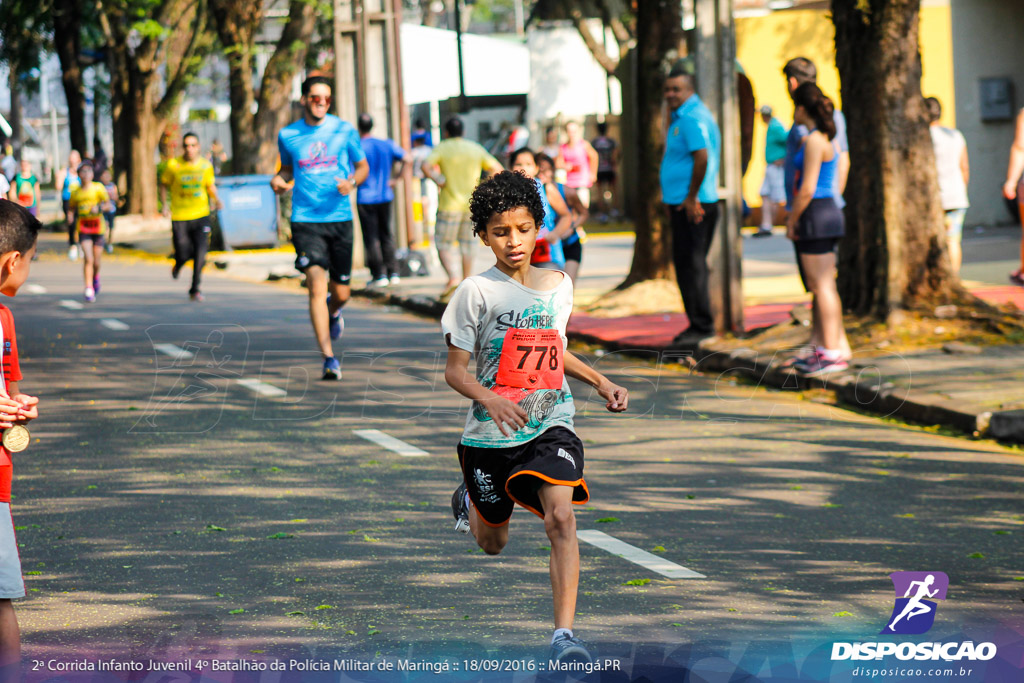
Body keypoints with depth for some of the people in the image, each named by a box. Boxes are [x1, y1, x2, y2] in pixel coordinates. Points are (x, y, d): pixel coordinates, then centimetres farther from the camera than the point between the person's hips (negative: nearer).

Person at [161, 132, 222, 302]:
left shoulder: (206, 166, 1)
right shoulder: (173, 165, -5)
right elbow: (164, 184, 6)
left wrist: (216, 199, -4)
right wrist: (165, 203, -8)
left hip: (201, 216, 1)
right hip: (179, 217, -1)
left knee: (200, 254, -8)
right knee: (183, 254, -3)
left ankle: (195, 289, 9)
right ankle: (178, 265, 36)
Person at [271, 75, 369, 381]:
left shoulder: (344, 131, 3)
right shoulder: (287, 135, 5)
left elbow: (363, 166, 13)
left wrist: (351, 182, -9)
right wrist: (278, 180, -1)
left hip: (340, 218, 1)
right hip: (305, 221, -1)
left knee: (341, 292, 8)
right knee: (317, 285, -16)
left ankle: (333, 312, 48)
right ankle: (329, 358, -15)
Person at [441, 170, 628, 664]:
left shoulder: (559, 284, 6)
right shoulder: (476, 292, -9)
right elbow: (454, 370, -9)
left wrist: (602, 383, 15)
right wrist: (489, 399, -28)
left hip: (550, 425, 2)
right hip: (492, 436, -1)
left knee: (561, 516, -25)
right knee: (493, 544, 17)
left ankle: (564, 634, -24)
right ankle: (469, 500, 54)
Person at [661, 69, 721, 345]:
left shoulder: (692, 118, -15)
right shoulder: (684, 116, 18)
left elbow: (702, 157, -26)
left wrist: (692, 198, -22)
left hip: (692, 205, -11)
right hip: (682, 202, 11)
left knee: (690, 264, -8)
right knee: (688, 263, 13)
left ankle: (701, 325, -5)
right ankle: (699, 324, 18)